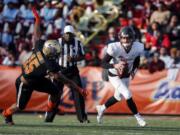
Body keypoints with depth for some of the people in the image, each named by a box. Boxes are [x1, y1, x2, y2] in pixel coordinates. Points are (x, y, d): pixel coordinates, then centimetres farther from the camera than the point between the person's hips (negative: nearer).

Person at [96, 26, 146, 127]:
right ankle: (138, 117, -2)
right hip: (115, 76, -5)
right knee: (128, 95, -18)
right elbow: (103, 63, -26)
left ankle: (102, 108, 46)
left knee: (118, 97, 20)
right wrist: (115, 66, -44)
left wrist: (133, 70, -11)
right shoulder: (114, 48, -31)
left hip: (126, 76, 5)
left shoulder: (138, 48, -19)